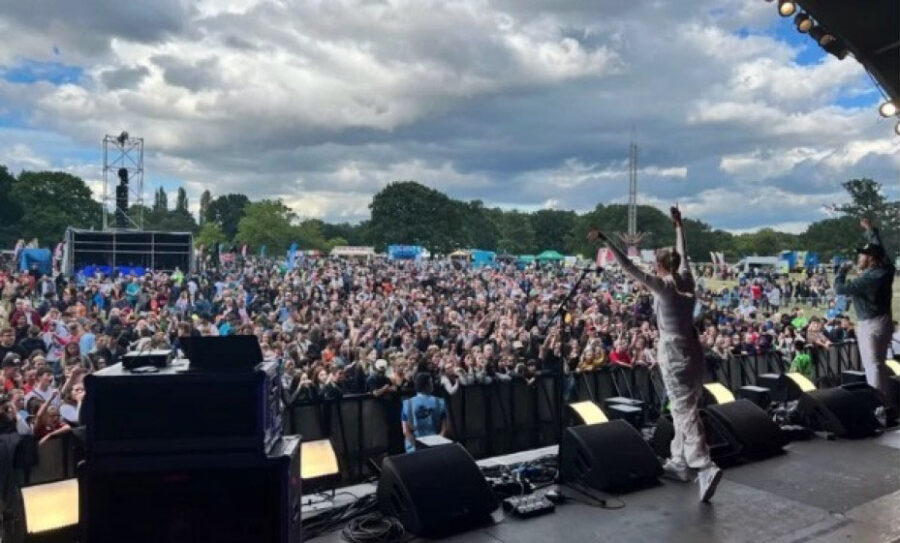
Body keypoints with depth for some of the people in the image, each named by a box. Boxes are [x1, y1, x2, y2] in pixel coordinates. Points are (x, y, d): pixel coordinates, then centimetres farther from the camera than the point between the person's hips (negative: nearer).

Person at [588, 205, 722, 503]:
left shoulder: (661, 285, -13)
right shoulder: (686, 279, 5)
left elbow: (628, 267, -20)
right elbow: (683, 254, 23)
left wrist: (605, 240, -21)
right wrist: (678, 226, 37)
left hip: (674, 353, -7)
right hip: (693, 350, 7)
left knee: (685, 412, -7)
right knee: (684, 408, 15)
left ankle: (705, 468, -16)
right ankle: (680, 463, 25)